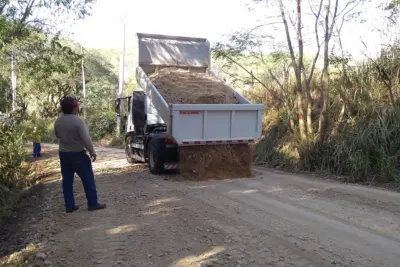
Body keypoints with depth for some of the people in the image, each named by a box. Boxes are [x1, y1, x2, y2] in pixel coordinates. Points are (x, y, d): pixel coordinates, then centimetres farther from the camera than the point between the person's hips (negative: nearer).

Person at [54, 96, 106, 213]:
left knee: (67, 180, 12)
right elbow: (86, 139, -23)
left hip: (63, 153, 6)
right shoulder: (78, 120, -21)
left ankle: (69, 205, 16)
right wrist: (92, 152, -12)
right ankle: (93, 203, 10)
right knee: (88, 179, 5)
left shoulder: (58, 121, 0)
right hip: (77, 154, -6)